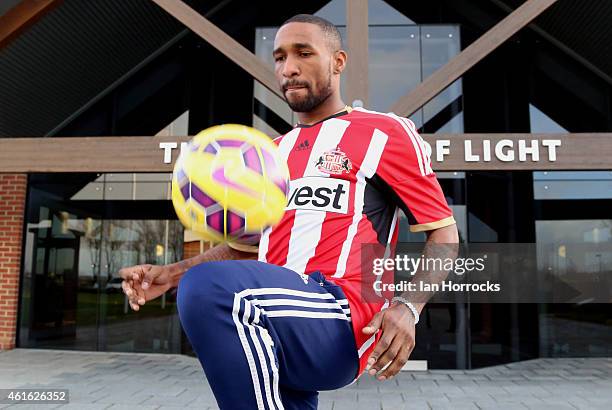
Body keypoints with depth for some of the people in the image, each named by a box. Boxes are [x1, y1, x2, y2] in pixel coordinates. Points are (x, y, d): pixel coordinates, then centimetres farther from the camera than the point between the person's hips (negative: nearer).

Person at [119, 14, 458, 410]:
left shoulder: (385, 132, 4)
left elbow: (443, 232, 3)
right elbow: (244, 245, 27)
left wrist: (408, 307, -16)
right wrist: (171, 275, 10)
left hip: (341, 323, -6)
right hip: (280, 326, 7)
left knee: (208, 287, -29)